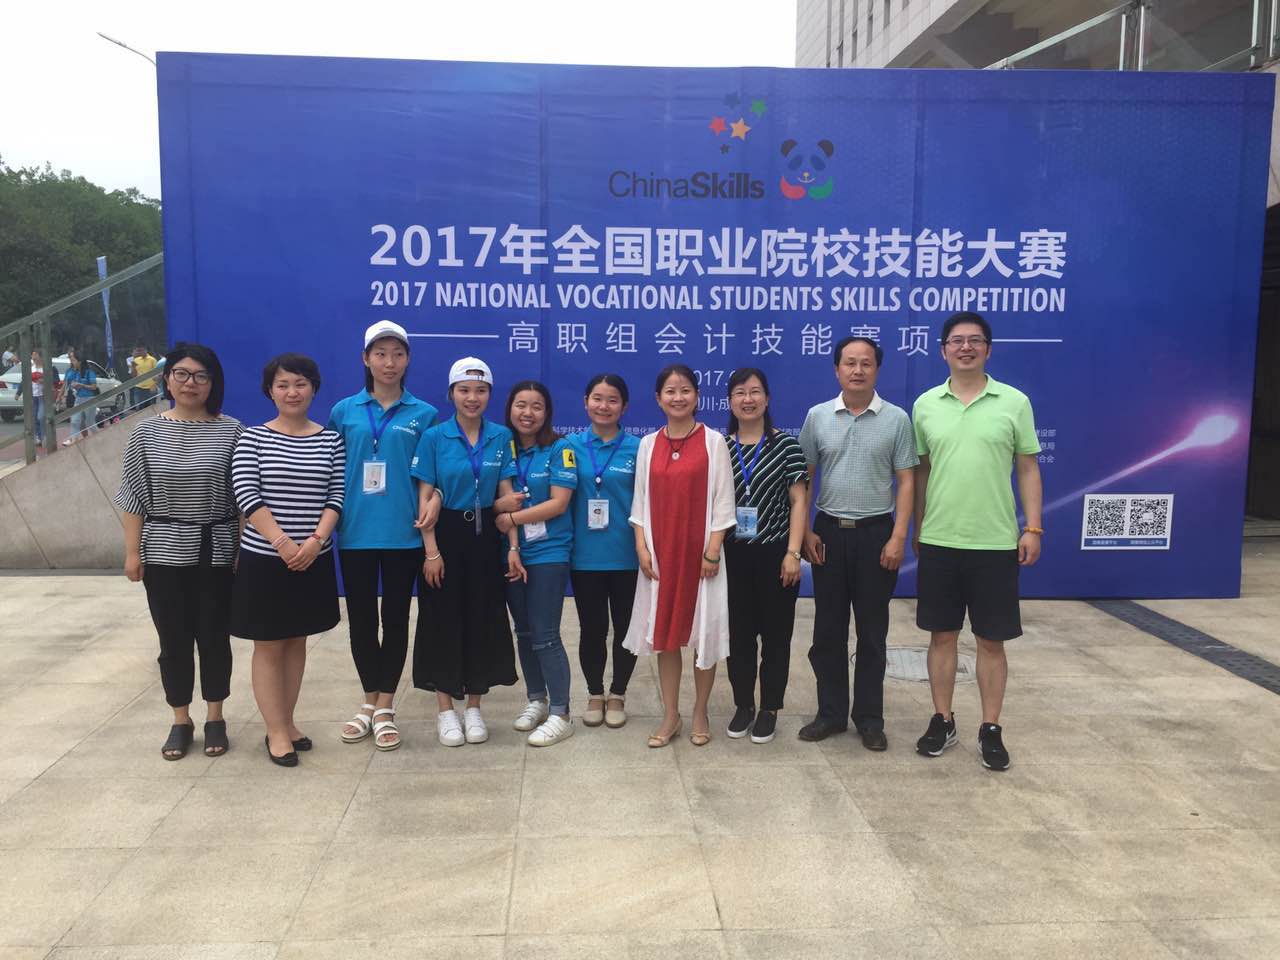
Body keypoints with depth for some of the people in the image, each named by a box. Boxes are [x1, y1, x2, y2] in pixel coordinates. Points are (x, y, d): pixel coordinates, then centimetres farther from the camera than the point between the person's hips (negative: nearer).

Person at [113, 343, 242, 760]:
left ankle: (215, 718, 23)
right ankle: (180, 720, 23)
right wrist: (132, 552, -1)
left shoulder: (231, 431, -3)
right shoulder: (147, 433, 1)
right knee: (173, 639, 8)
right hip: (164, 550, 1)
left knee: (214, 635, 8)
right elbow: (134, 498, 3)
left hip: (216, 550, -1)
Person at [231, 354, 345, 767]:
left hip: (313, 559, 3)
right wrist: (282, 541, -20)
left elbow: (336, 496, -1)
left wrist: (316, 540, -16)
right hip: (264, 559, -3)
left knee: (297, 642, 13)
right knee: (269, 646, 5)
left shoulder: (330, 440, 3)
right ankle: (276, 732, 14)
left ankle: (287, 722, 26)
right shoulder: (253, 438, -4)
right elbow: (245, 495, -11)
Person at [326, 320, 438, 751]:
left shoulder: (423, 414, 2)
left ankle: (385, 709, 20)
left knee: (395, 618, 7)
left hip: (403, 533, -1)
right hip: (355, 532, 2)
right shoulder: (345, 411, 5)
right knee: (360, 618, 10)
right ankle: (370, 702, 28)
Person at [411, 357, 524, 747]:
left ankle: (474, 708, 21)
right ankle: (445, 710, 17)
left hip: (484, 538, 2)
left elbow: (507, 497, 2)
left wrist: (513, 547, -3)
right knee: (443, 620, 4)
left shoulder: (501, 437, 2)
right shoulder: (434, 437, -4)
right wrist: (431, 551, -12)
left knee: (483, 620, 7)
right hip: (446, 537, -2)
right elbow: (425, 498, -6)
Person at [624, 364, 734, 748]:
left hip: (700, 551, -3)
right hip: (660, 552, 3)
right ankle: (670, 715, 20)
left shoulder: (713, 441, -3)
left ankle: (700, 713, 21)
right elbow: (641, 501, 7)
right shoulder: (648, 445, 6)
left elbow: (723, 500, -5)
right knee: (664, 633, 8)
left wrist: (713, 551, -10)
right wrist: (642, 547, -2)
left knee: (703, 631, 4)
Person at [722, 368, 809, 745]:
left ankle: (770, 709, 21)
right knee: (738, 633, 10)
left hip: (774, 553, -2)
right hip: (733, 555, 2)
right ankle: (743, 705, 25)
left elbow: (798, 501, -4)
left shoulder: (785, 445, -3)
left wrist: (793, 552, -10)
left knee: (775, 633, 7)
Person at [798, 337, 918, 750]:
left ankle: (869, 717, 18)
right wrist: (805, 531, -1)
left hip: (875, 532, -1)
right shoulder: (817, 416, 3)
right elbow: (804, 478, 6)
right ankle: (831, 712, 20)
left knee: (872, 631, 6)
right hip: (829, 531, 2)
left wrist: (898, 537, -9)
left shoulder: (896, 419, -1)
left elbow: (905, 481, -1)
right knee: (828, 629, 8)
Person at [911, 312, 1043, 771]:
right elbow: (921, 471, 9)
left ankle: (991, 730, 19)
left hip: (995, 543, -1)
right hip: (938, 542, 2)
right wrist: (917, 529, 9)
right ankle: (942, 721, 24)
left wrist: (1033, 529, -4)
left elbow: (1028, 469, 2)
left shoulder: (1014, 402, -1)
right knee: (942, 634, 10)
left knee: (991, 640, 6)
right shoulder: (925, 405, 4)